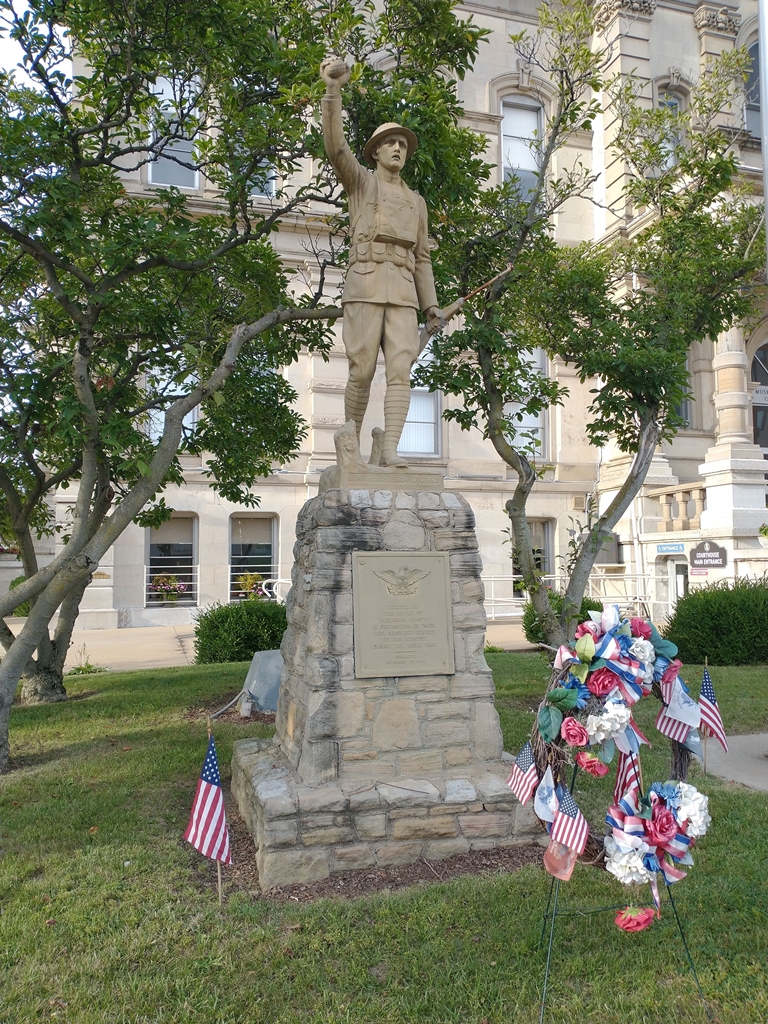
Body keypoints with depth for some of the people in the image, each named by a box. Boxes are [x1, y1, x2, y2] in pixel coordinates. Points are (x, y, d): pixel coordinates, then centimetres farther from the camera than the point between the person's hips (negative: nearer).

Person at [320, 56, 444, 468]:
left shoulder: (416, 201, 25)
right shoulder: (359, 181, 15)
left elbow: (422, 257, 21)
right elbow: (336, 146, -3)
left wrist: (431, 304, 12)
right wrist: (333, 92, -17)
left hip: (404, 292, 3)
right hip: (365, 284, -3)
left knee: (400, 369, -11)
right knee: (362, 369, -6)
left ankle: (390, 449, -15)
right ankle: (351, 446, 8)